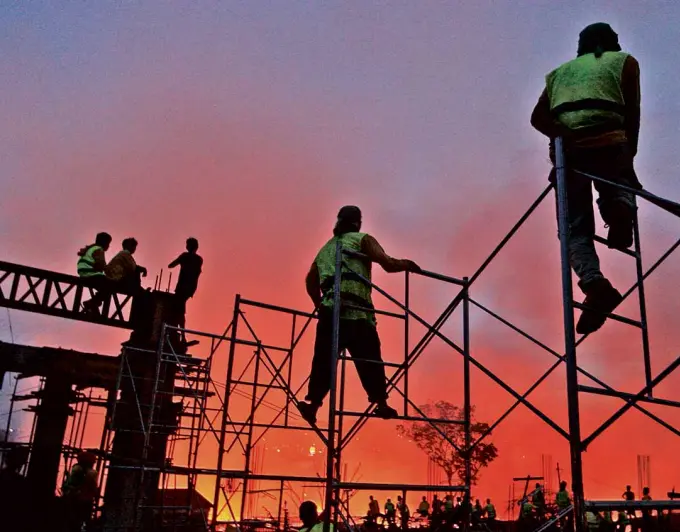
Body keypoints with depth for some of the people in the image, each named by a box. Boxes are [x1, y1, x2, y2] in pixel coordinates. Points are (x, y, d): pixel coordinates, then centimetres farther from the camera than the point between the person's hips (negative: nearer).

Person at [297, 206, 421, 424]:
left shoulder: (325, 248, 27)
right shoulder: (362, 240, 10)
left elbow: (311, 280, 25)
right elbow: (388, 264, -2)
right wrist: (406, 264, 16)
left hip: (329, 311, 5)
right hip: (356, 311, -4)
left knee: (324, 361, 5)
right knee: (370, 361, 1)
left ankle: (313, 403, -6)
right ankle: (381, 403, -3)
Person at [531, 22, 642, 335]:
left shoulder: (559, 71, 29)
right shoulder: (623, 61, 22)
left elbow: (538, 117, 13)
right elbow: (632, 112, 10)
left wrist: (563, 138, 8)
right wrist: (630, 151, 15)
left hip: (568, 150, 2)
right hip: (608, 143, -1)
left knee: (576, 230, 2)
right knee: (619, 190, 25)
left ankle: (594, 284, -25)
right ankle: (620, 204, -13)